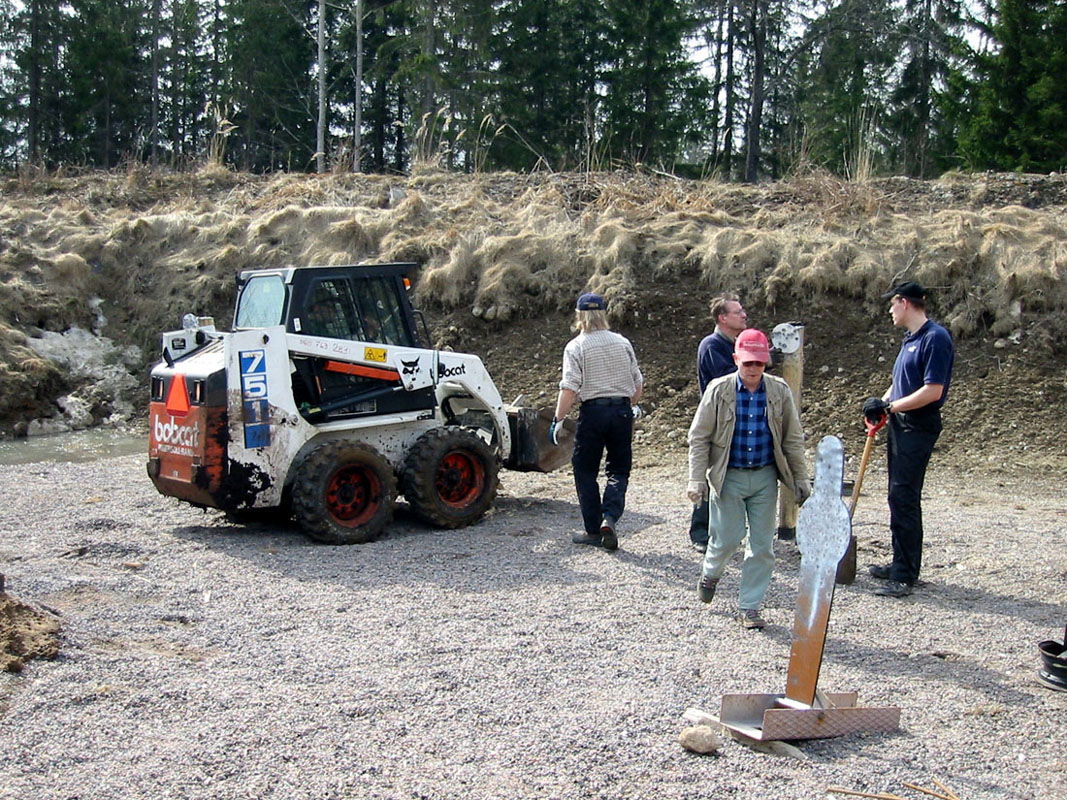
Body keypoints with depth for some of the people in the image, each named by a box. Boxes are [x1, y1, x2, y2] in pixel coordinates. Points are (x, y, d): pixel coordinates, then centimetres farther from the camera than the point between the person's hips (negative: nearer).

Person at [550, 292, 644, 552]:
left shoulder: (576, 346, -6)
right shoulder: (623, 343, 6)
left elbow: (570, 388, -14)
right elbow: (637, 382, 11)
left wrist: (558, 419, -9)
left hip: (593, 411, -3)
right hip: (622, 411, 4)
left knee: (585, 472, 8)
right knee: (619, 469, 11)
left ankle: (593, 530, 12)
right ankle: (610, 517, -11)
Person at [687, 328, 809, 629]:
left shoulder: (780, 391, -1)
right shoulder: (718, 390, -7)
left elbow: (793, 439, 8)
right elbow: (699, 438, -3)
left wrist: (801, 479, 7)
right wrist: (697, 480, -8)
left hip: (765, 477, 2)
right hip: (728, 477, -2)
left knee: (762, 546, 4)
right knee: (727, 539, 1)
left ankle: (749, 607, 16)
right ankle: (710, 574, 35)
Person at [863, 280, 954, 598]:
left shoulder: (935, 338, -15)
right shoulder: (910, 339, 15)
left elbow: (932, 391, -21)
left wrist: (890, 406, -16)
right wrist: (882, 403, 4)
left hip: (919, 427, -10)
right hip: (901, 426, 10)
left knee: (904, 498, -10)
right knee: (900, 497, 15)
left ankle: (904, 576, -6)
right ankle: (903, 563, 25)